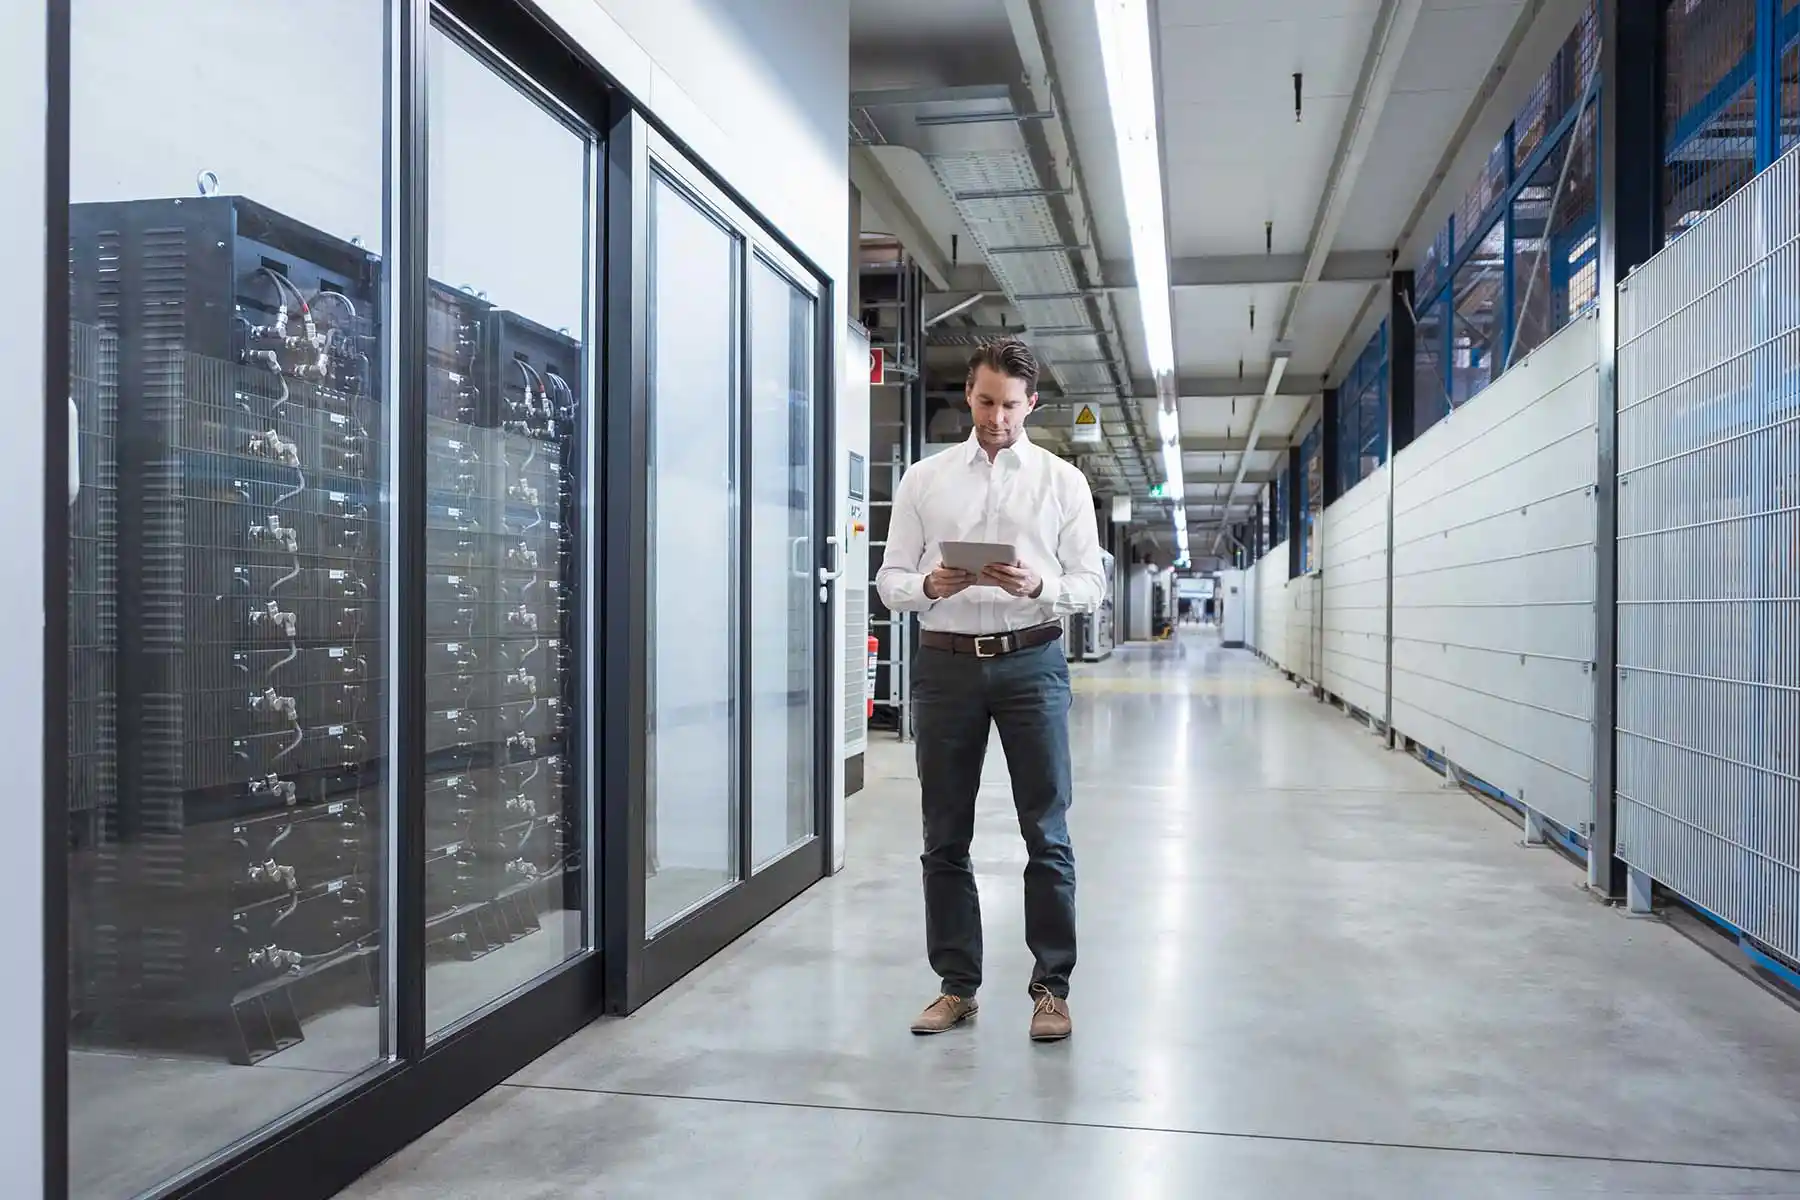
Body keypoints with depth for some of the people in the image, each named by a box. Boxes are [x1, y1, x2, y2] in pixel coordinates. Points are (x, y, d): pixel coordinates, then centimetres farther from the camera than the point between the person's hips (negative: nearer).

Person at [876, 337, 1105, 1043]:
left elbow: (1091, 585, 3)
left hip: (1031, 661, -1)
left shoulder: (1063, 482, 6)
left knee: (1047, 834, 1)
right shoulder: (923, 480, 8)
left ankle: (1051, 986, 14)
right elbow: (889, 580, 6)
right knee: (945, 837, 7)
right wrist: (929, 585, -16)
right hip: (945, 663, 1)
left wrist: (1037, 585, -17)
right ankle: (957, 985, 20)